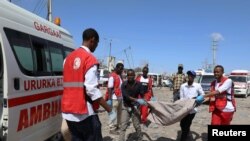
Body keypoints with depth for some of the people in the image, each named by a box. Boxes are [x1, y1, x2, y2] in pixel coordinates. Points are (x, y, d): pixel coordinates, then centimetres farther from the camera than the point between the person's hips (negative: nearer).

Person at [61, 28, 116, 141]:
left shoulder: (69, 57, 11)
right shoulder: (90, 59, -13)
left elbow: (69, 84, 11)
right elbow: (92, 90, -20)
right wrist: (109, 110, -16)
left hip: (68, 111, 8)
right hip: (85, 112, -7)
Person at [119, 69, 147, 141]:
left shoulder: (138, 84, -6)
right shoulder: (124, 84, -9)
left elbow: (142, 95, -4)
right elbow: (126, 96, -20)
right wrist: (137, 100, -30)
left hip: (135, 107, 0)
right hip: (126, 107, 0)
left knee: (137, 125, 7)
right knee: (123, 126, -5)